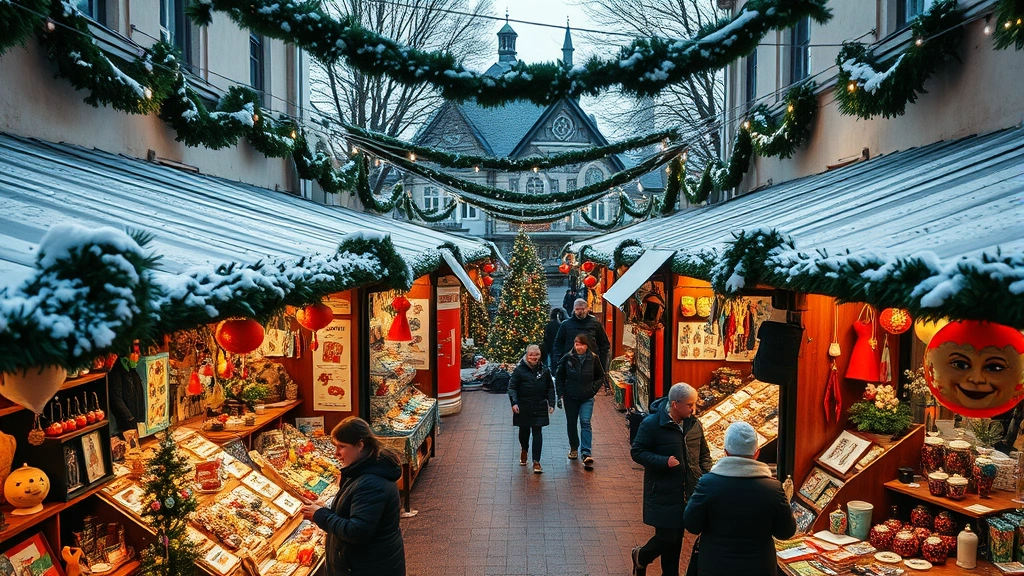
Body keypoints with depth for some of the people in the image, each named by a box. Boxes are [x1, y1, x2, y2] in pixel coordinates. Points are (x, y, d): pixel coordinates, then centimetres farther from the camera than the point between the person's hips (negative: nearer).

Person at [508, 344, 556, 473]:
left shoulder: (544, 370, 3)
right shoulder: (519, 370, -6)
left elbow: (550, 388, 12)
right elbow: (512, 387, -6)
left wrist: (551, 403, 4)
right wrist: (514, 402, -18)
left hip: (539, 406, 1)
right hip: (523, 406, -1)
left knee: (537, 432, -3)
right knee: (524, 430, 14)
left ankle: (536, 462, 0)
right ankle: (524, 450, 44)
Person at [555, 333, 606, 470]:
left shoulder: (593, 359, -5)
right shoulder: (567, 358, -5)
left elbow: (600, 376, 8)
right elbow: (559, 377, 3)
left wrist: (593, 389, -4)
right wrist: (561, 394, -2)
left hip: (587, 398, -2)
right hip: (570, 397, 2)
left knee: (585, 423, -13)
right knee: (571, 423, 13)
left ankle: (587, 454, -15)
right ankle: (574, 448, 34)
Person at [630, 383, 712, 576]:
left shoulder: (694, 423, 3)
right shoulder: (652, 424, -15)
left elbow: (704, 453, 16)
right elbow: (637, 452, -10)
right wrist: (664, 462, -22)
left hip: (689, 493, 5)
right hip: (663, 493, -5)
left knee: (676, 538, 14)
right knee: (667, 538, -2)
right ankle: (641, 556, 28)